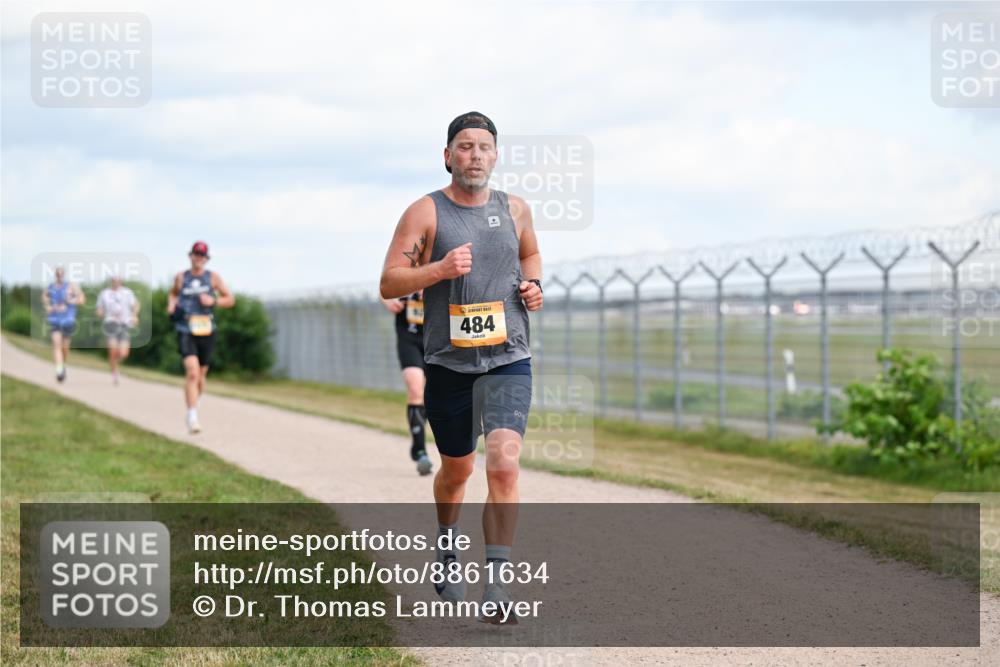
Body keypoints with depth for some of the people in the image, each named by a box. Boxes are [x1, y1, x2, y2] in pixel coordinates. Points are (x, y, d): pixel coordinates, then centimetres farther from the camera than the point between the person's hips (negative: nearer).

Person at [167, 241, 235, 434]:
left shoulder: (213, 277, 5)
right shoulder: (181, 277, 6)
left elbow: (230, 300, 8)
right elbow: (173, 293, 27)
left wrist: (213, 301, -10)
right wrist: (171, 305, 6)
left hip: (206, 331, 2)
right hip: (186, 331, -2)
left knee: (201, 375, 13)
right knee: (192, 372, -20)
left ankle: (193, 408, 38)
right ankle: (192, 417, -23)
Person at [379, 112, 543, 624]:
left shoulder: (515, 210, 7)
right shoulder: (425, 212, -3)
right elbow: (388, 282, -6)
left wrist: (533, 284, 7)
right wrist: (440, 269, -22)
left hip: (508, 359, 1)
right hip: (448, 364, -1)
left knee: (504, 464, -18)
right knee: (457, 470, 15)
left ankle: (496, 584, -16)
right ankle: (446, 547, 45)